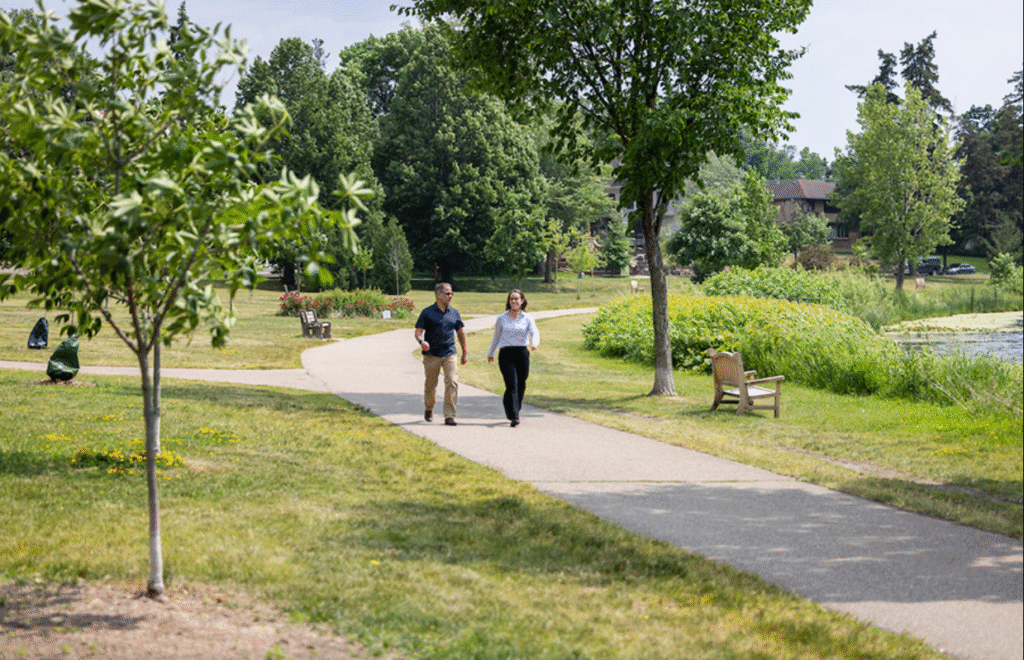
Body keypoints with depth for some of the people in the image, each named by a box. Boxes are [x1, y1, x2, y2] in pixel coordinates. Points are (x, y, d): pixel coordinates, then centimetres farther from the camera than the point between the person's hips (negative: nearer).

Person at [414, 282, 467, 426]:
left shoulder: (454, 312, 11)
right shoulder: (427, 313, 0)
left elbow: (460, 332, 21)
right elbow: (418, 332, -3)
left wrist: (465, 352, 23)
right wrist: (421, 341, -25)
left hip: (449, 354, 2)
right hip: (431, 355, -2)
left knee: (452, 382, -13)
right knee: (430, 385, 8)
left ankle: (449, 415, -11)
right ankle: (428, 409, 35)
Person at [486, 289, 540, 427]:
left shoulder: (527, 318, 6)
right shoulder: (502, 318, 7)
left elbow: (534, 333, -7)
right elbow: (496, 337, 18)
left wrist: (534, 343, -29)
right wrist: (490, 353, 24)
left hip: (522, 354, 1)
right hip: (506, 354, -1)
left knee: (521, 386, 6)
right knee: (512, 385, -15)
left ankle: (513, 411, 30)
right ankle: (514, 417, -16)